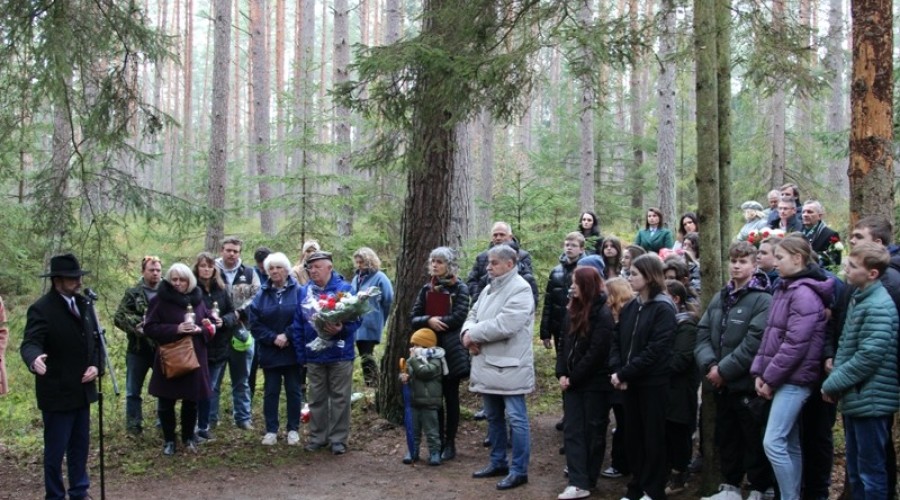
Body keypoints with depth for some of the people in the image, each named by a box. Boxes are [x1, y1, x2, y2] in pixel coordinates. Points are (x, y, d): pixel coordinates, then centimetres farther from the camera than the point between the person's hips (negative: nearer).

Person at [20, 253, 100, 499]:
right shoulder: (41, 308, -15)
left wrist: (96, 365, -4)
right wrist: (35, 359, -49)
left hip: (82, 390, 7)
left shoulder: (83, 303, 6)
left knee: (80, 446, 17)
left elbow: (95, 339, 12)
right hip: (57, 393, -7)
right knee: (55, 450, 4)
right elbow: (30, 343, -27)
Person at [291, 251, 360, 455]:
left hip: (340, 354, -4)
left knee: (339, 398, 5)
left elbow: (356, 319, -10)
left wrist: (341, 329, -29)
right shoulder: (304, 292, 4)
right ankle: (317, 436, 25)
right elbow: (297, 325, 6)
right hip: (314, 356, 4)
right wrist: (300, 354, 2)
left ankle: (338, 438, 14)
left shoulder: (344, 288, -9)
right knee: (316, 398, 14)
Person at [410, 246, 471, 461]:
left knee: (451, 397, 4)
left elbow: (458, 317, -16)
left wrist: (437, 323, -11)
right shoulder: (426, 289, 9)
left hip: (451, 350, -4)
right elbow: (413, 318, 4)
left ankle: (450, 444, 11)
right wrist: (429, 320, -16)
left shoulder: (459, 288, -4)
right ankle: (438, 442, 15)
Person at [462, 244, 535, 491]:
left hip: (509, 366, -9)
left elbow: (503, 325, -24)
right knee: (493, 417, 17)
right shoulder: (489, 288, 16)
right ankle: (498, 462, 29)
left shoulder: (520, 289, -14)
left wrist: (473, 334, -13)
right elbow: (474, 314, 16)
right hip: (488, 365, 9)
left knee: (516, 418, -3)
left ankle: (519, 470, 4)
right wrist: (468, 332, -7)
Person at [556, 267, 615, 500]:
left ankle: (588, 480, 14)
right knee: (572, 430, 1)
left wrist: (573, 378, -14)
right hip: (573, 382, 7)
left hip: (595, 383, -7)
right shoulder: (574, 311, 11)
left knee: (593, 431, 5)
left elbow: (596, 353, -17)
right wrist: (562, 374, -1)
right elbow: (566, 344, 12)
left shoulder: (603, 314, -12)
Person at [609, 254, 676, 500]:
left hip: (653, 383, -7)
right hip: (631, 382, 7)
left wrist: (623, 373, -17)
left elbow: (655, 351, -18)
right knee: (633, 434, 12)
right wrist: (616, 370, -9)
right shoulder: (629, 307, 10)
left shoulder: (663, 309, -12)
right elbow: (617, 341, 9)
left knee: (653, 436, 3)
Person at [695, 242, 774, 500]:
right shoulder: (720, 298, 11)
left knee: (754, 439, 3)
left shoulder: (763, 300, -11)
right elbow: (703, 334, 7)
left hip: (748, 383, -7)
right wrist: (709, 365, -10)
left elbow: (755, 342, -20)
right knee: (726, 437, 16)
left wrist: (724, 370, -18)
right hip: (721, 384, 7)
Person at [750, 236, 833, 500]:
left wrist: (771, 378, -14)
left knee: (773, 443, -11)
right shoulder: (784, 289, 14)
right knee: (790, 444, 12)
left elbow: (795, 344, -20)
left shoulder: (804, 294, -15)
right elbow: (770, 334, 15)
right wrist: (759, 371, 6)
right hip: (784, 378, 9)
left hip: (794, 379, -9)